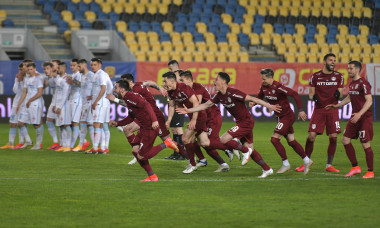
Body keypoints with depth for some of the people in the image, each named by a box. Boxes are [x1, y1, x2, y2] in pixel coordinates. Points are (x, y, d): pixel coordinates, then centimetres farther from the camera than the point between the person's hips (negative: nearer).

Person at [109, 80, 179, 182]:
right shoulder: (127, 98, 18)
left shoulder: (130, 97, -15)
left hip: (150, 128, -10)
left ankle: (165, 144, 0)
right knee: (135, 151, 12)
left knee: (141, 156, -8)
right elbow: (131, 118, 27)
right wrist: (117, 123, 19)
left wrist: (154, 120, -37)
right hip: (144, 128, 10)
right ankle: (152, 176, 16)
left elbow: (146, 105, -27)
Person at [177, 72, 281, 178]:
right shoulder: (219, 95, 6)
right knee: (250, 149, 13)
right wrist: (188, 110, 8)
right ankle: (267, 169, 22)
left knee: (223, 140, -15)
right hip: (240, 122, 9)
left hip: (246, 122, -9)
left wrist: (269, 106, -22)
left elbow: (252, 99, -20)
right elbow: (206, 105, 13)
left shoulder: (233, 93, -20)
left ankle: (245, 151, 1)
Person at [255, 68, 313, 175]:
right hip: (280, 117, 8)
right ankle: (307, 161, 23)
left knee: (274, 139, -12)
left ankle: (286, 164, -1)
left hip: (287, 116, -8)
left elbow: (295, 94, -25)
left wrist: (300, 110, -27)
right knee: (291, 141, 12)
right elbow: (259, 97, 17)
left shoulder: (278, 87, -24)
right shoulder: (264, 87, 1)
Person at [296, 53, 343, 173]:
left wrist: (338, 94, -17)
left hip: (332, 109, 1)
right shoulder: (315, 76, 3)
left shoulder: (338, 76, 6)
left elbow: (341, 94, 6)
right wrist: (313, 96, -17)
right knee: (311, 136, -8)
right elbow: (310, 93, 6)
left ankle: (329, 165, 7)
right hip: (319, 109, -1)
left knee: (333, 137, -5)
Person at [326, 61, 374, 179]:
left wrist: (359, 114, -31)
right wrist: (336, 106, 24)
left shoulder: (363, 83, -15)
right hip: (355, 117, 9)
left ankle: (370, 172, 4)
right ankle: (355, 167, 14)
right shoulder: (352, 83, 13)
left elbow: (369, 101, -21)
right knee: (345, 140, 6)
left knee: (365, 144, -6)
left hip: (365, 117, -9)